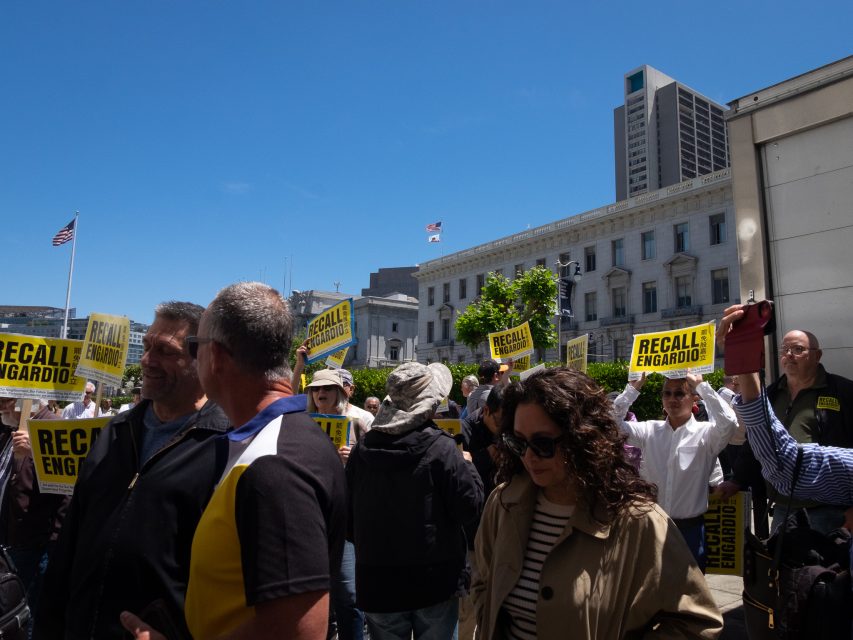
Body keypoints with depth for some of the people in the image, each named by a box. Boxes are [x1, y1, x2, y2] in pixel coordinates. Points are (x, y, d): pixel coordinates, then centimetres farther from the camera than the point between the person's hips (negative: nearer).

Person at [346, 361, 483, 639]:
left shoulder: (361, 449, -5)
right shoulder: (440, 448, -17)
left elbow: (348, 518, 3)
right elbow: (470, 508, -13)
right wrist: (467, 466, 3)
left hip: (377, 584, 3)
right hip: (436, 581, -3)